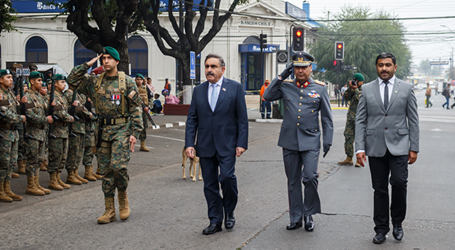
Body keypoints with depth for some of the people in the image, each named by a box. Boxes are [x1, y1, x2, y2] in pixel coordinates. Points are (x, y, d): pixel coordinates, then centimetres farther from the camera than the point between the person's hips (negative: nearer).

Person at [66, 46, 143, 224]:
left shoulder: (127, 82, -1)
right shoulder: (94, 82, 9)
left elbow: (136, 108, -2)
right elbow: (72, 80, 6)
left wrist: (134, 133, -9)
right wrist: (88, 65, 1)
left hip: (122, 129, -4)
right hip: (103, 130, 4)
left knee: (119, 165, -18)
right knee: (106, 171, 5)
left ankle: (123, 198, 9)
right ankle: (109, 211, 12)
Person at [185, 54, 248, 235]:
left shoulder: (235, 88, 2)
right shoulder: (198, 91, 10)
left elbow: (242, 118, -1)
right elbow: (192, 119, 9)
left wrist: (242, 143, -8)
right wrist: (189, 144, 0)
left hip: (227, 145, -3)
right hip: (205, 145, 3)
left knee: (227, 176, -17)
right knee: (209, 185, 5)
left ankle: (229, 212, 7)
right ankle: (215, 221, 16)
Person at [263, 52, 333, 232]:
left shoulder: (320, 89, 5)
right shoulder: (286, 87, 8)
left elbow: (327, 118, 7)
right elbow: (268, 96, -3)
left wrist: (327, 140, 0)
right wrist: (281, 77, -5)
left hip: (310, 142, -2)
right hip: (289, 141, 2)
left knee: (310, 177, -14)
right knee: (293, 181, 8)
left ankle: (309, 214, 7)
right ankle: (296, 218, 19)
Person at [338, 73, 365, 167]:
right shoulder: (353, 89, 14)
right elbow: (347, 97, 1)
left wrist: (356, 89, -15)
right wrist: (350, 88, -9)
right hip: (350, 117, 5)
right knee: (348, 137, 4)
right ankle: (349, 158, 12)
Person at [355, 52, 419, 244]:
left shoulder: (406, 88, 5)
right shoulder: (367, 89, 7)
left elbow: (413, 120, 5)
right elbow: (360, 120, 5)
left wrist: (414, 148, 0)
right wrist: (359, 148, -3)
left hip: (399, 145, -1)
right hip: (376, 147, 1)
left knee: (399, 183, -12)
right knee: (380, 189, 5)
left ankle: (397, 222, 10)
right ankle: (381, 228, 16)